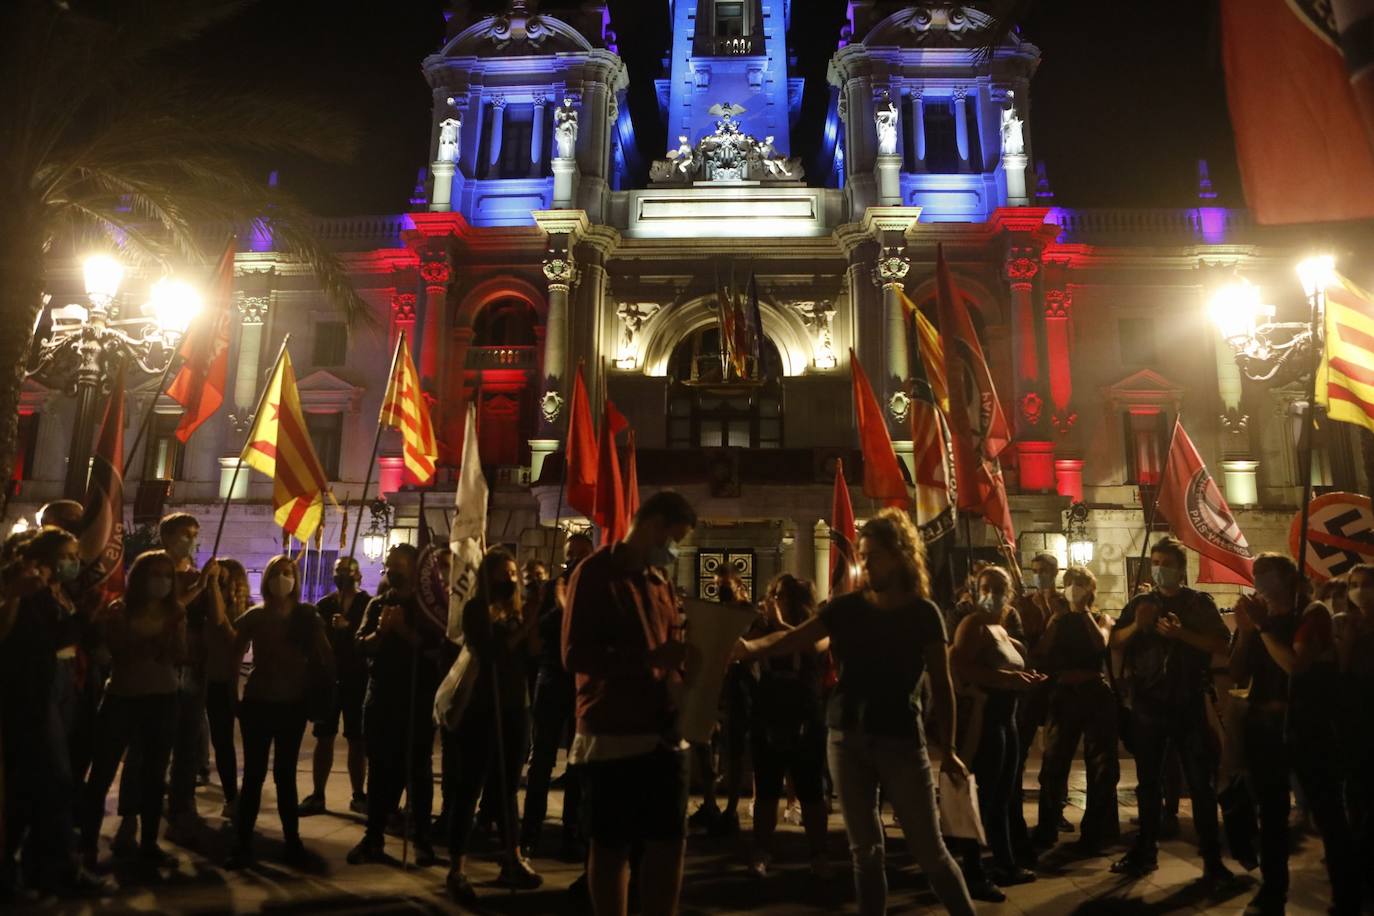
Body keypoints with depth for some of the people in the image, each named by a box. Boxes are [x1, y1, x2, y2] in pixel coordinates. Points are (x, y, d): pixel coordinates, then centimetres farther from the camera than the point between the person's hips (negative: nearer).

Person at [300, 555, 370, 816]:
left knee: (357, 741, 5)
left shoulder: (368, 604, -2)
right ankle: (317, 795, 16)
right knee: (324, 738, 7)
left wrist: (348, 628, -23)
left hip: (357, 680, -2)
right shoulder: (323, 605, 7)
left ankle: (358, 796, 15)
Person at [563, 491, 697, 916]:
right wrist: (649, 658, -26)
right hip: (612, 734, -6)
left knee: (670, 842, 10)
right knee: (611, 847, 6)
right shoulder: (595, 574, -8)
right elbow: (575, 656, -17)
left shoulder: (662, 581, 13)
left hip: (663, 731, 6)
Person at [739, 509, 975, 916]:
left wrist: (948, 749, -3)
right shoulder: (847, 607, 1)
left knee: (929, 850, 2)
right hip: (847, 736, 3)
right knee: (864, 849, 12)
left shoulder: (923, 613, -4)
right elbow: (794, 639, -6)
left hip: (900, 737, -3)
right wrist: (751, 646, -25)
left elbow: (941, 683, -1)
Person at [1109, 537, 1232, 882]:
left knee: (1201, 782, 3)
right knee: (1148, 781, 12)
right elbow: (1115, 642, 3)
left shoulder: (1200, 603, 1)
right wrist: (1136, 626, -14)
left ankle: (1212, 858, 13)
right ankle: (1145, 851, 23)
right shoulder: (1139, 603, 8)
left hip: (1188, 703, -3)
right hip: (1147, 703, 3)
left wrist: (1181, 633, -21)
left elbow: (1222, 644, -10)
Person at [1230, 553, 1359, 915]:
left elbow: (1296, 665, -18)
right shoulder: (1257, 618, 9)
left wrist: (1263, 626, -15)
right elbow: (1238, 676, 2)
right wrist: (1245, 630, -8)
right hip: (1264, 727, 5)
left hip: (1307, 727, -4)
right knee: (1271, 814, 11)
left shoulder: (1313, 614, -3)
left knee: (1328, 814, -3)